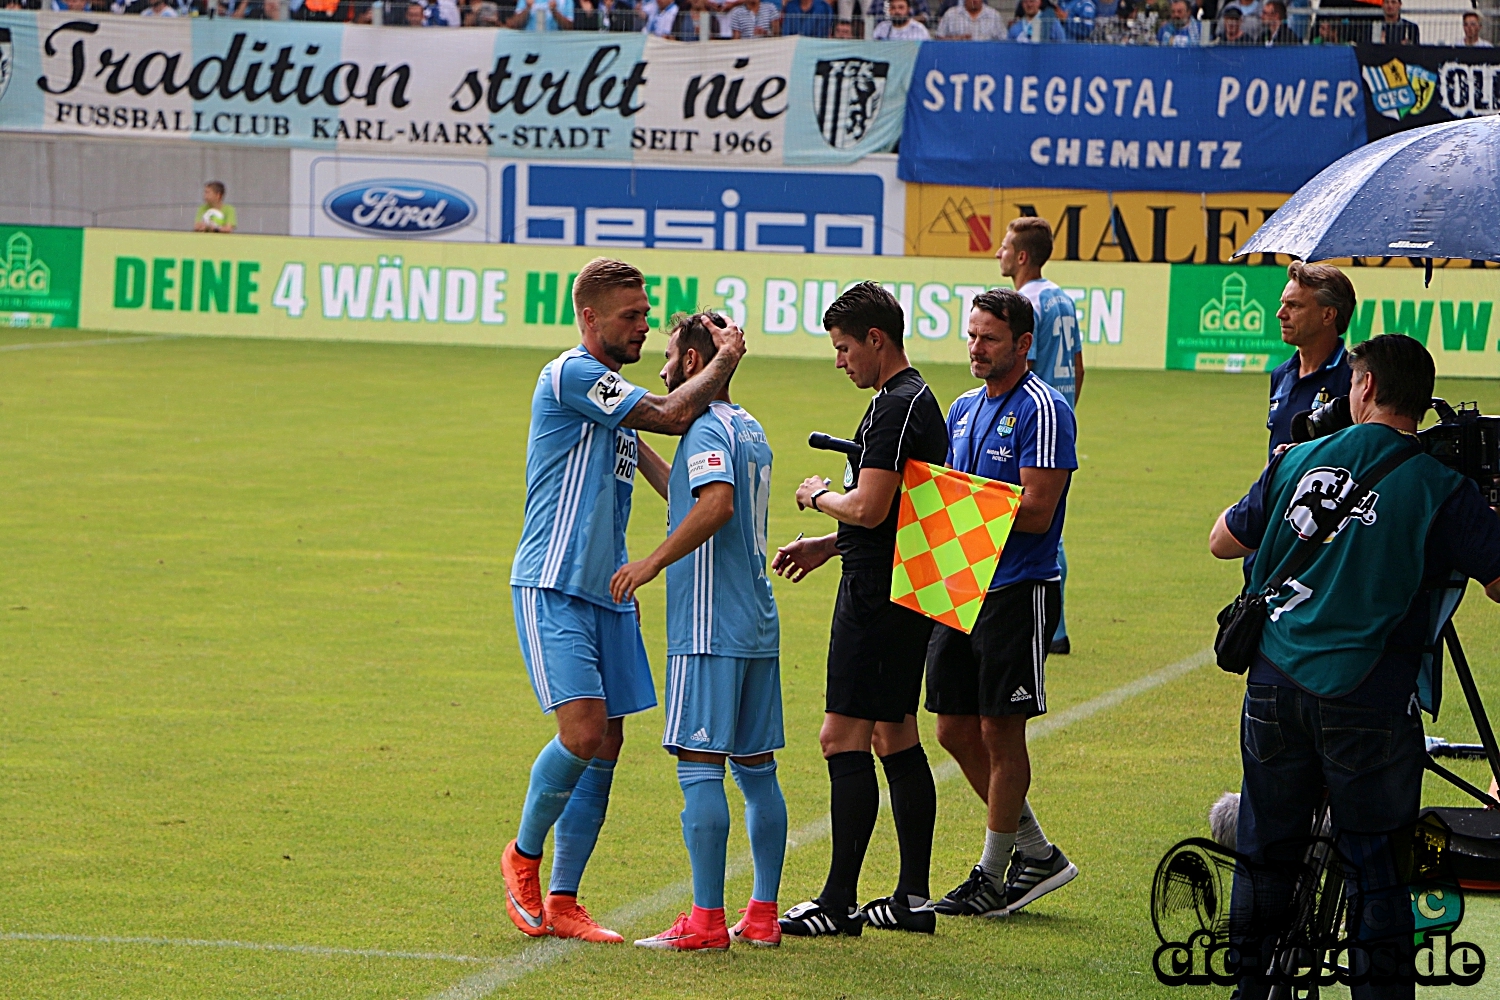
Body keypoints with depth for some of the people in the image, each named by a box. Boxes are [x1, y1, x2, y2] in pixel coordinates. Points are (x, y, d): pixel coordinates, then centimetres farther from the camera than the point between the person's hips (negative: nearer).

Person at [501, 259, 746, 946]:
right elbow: (672, 415, -17)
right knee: (584, 731, -18)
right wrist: (725, 360, -4)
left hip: (606, 592, 9)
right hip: (552, 588, -9)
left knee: (606, 744, 3)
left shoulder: (617, 393, 19)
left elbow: (662, 468, 30)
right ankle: (524, 855, 5)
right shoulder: (571, 375, -11)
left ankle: (561, 901, 8)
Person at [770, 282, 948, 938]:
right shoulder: (921, 401, 16)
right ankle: (913, 897, 15)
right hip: (905, 593, 11)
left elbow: (869, 508, -23)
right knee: (896, 737, 13)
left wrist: (819, 496, -4)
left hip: (876, 595, -11)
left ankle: (839, 902, -9)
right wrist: (827, 545, 20)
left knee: (844, 738, -9)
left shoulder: (895, 407, -17)